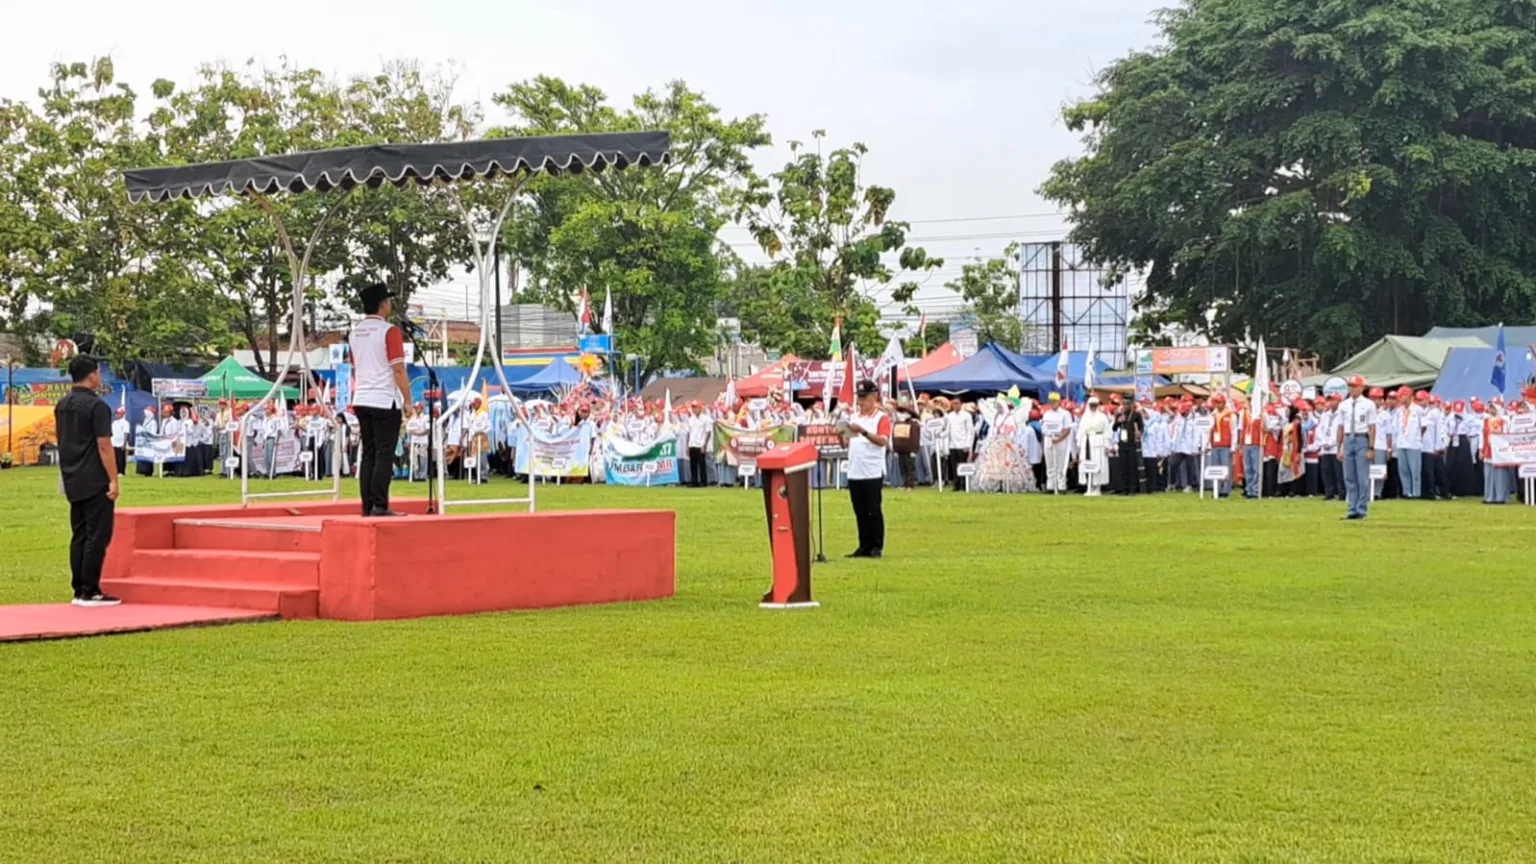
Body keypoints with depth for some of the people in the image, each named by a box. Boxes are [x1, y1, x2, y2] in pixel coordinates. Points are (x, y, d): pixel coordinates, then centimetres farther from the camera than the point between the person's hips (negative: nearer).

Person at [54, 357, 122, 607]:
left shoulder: (62, 406, 11)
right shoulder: (96, 406, -14)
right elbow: (104, 446, -17)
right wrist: (113, 480, -15)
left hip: (73, 481, 8)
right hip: (95, 482, -8)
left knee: (79, 536, 11)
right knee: (97, 536, -4)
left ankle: (78, 591, 12)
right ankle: (90, 592, -5)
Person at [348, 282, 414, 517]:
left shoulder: (355, 333, 11)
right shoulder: (389, 331, -10)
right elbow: (398, 369, -13)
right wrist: (407, 401, -9)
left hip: (361, 401, 7)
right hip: (385, 401, -7)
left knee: (368, 454, 9)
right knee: (384, 455, -5)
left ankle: (367, 506, 8)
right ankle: (380, 506, -9)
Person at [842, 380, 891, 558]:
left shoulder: (881, 417, -4)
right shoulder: (853, 416, 15)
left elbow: (882, 440, -17)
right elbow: (846, 441, 16)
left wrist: (863, 431, -28)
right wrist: (842, 433, -5)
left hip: (873, 473, -6)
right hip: (854, 472, 6)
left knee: (873, 511, -2)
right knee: (860, 512, 8)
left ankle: (877, 546, 4)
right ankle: (864, 546, 13)